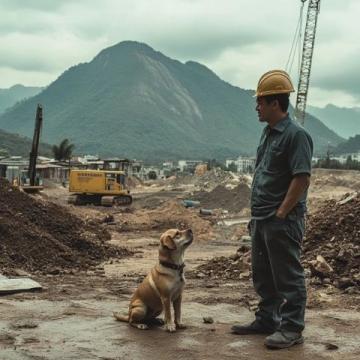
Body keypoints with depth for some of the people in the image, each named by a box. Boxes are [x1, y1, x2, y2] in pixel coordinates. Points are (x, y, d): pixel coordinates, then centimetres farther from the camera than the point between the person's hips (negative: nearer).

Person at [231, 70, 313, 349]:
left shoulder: (295, 134, -15)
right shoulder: (269, 132, 14)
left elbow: (302, 179, -20)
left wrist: (281, 213, -19)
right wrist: (257, 212, 17)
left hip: (283, 221, -9)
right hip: (261, 219, 10)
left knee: (288, 276, 0)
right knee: (263, 275, 17)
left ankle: (292, 329, 9)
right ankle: (267, 320, 29)